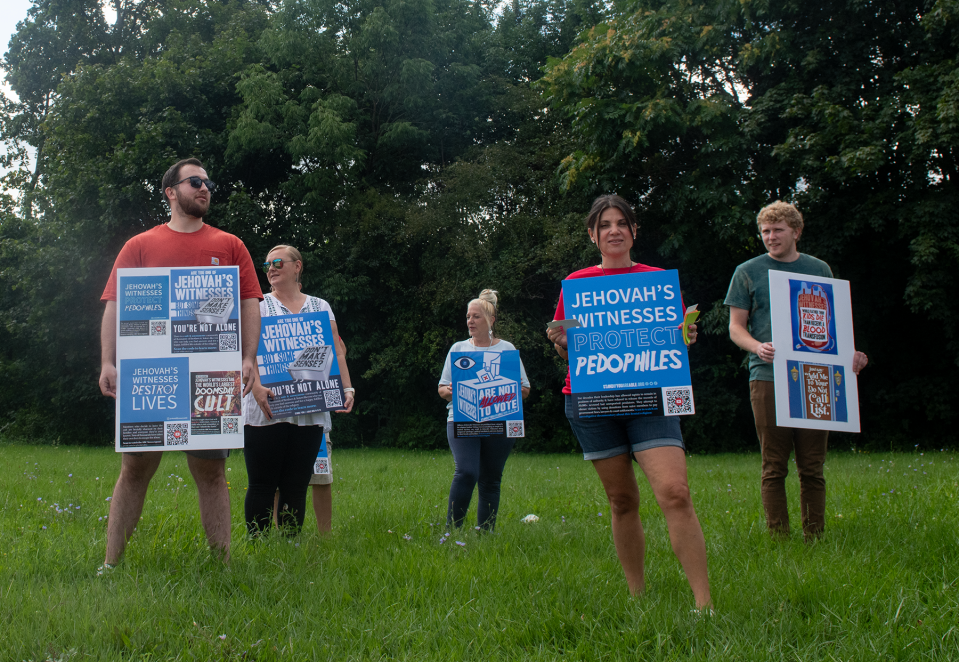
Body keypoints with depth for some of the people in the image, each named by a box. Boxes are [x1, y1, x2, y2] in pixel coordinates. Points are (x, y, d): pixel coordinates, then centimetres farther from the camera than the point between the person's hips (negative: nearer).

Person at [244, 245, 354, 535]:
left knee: (296, 486, 5)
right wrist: (256, 386, -20)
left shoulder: (320, 307, 15)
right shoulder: (258, 306, 9)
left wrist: (347, 389, -6)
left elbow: (336, 352, 9)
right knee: (262, 484, -2)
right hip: (266, 410, -2)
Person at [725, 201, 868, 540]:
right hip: (768, 377, -2)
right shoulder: (748, 272, 8)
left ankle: (815, 537, 13)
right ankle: (778, 538, 6)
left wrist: (849, 354, -1)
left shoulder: (819, 270, 15)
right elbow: (736, 327, 6)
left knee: (812, 466, 5)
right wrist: (758, 346, -15)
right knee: (774, 466, -1)